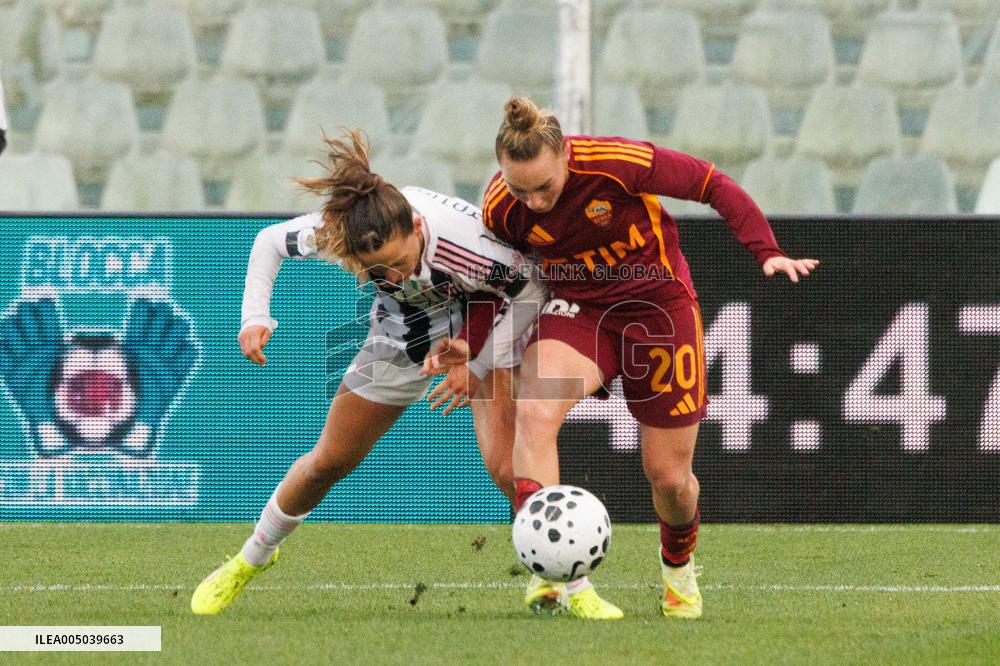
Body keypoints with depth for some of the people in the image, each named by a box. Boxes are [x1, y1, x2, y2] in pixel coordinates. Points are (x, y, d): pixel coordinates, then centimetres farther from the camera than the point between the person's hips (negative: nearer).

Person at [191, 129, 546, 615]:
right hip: (403, 334, 3)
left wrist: (478, 367, -25)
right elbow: (270, 241, -10)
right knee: (329, 461, 12)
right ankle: (252, 558, 35)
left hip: (486, 327, -3)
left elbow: (533, 291, -24)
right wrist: (255, 317, -23)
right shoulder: (335, 232, -33)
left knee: (506, 467, -24)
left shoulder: (465, 242, -43)